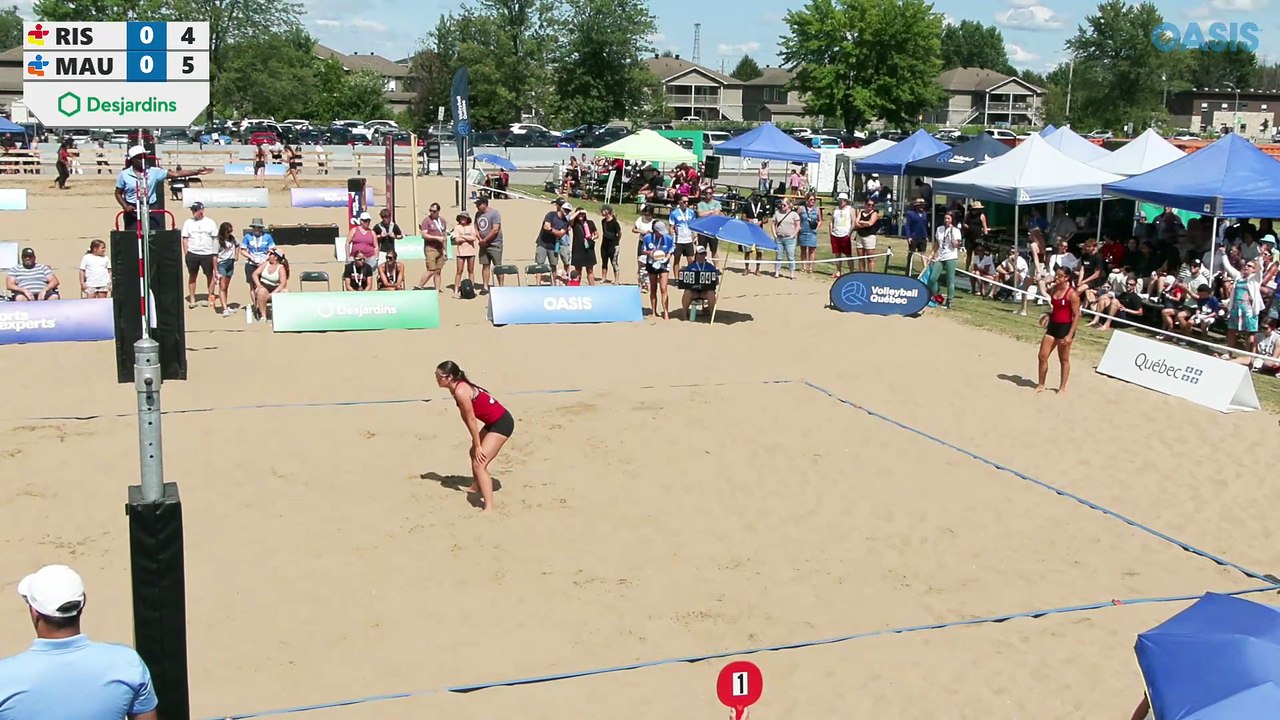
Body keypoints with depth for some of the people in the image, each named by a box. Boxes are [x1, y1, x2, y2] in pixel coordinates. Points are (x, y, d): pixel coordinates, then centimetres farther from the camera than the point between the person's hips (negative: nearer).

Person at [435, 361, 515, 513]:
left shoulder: (460, 391, -23)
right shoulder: (457, 387, 5)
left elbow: (471, 420, -20)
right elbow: (465, 417, 9)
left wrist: (478, 446, -13)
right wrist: (476, 444, 12)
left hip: (502, 424, -10)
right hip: (494, 422, 10)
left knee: (479, 463, -17)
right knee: (474, 453, 30)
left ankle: (489, 507, -21)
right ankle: (477, 486, 54)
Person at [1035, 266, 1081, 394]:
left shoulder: (1072, 294, -16)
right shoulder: (1053, 290, 5)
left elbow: (1076, 315, -15)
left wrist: (1070, 334, -19)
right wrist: (1048, 314, 5)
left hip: (1065, 328, -7)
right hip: (1053, 326, 7)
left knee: (1064, 360, 7)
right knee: (1042, 356, 6)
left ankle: (1062, 387, 19)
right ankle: (1040, 385, 19)